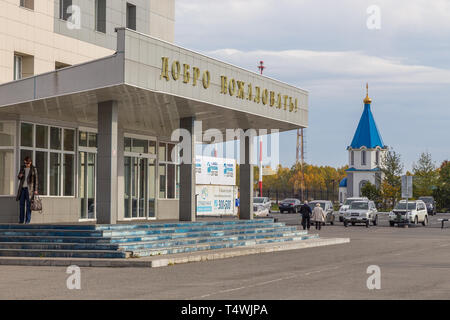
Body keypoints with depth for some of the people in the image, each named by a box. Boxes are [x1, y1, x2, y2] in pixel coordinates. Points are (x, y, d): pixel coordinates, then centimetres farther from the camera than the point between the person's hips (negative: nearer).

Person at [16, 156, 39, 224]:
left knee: (28, 204, -4)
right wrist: (19, 176, -8)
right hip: (22, 188, 4)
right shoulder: (22, 168, 10)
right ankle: (21, 220, 6)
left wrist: (35, 190, -7)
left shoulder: (33, 169, -2)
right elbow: (19, 177, 17)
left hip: (29, 188, -4)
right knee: (22, 204, 3)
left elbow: (36, 180, -2)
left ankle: (28, 220, -2)